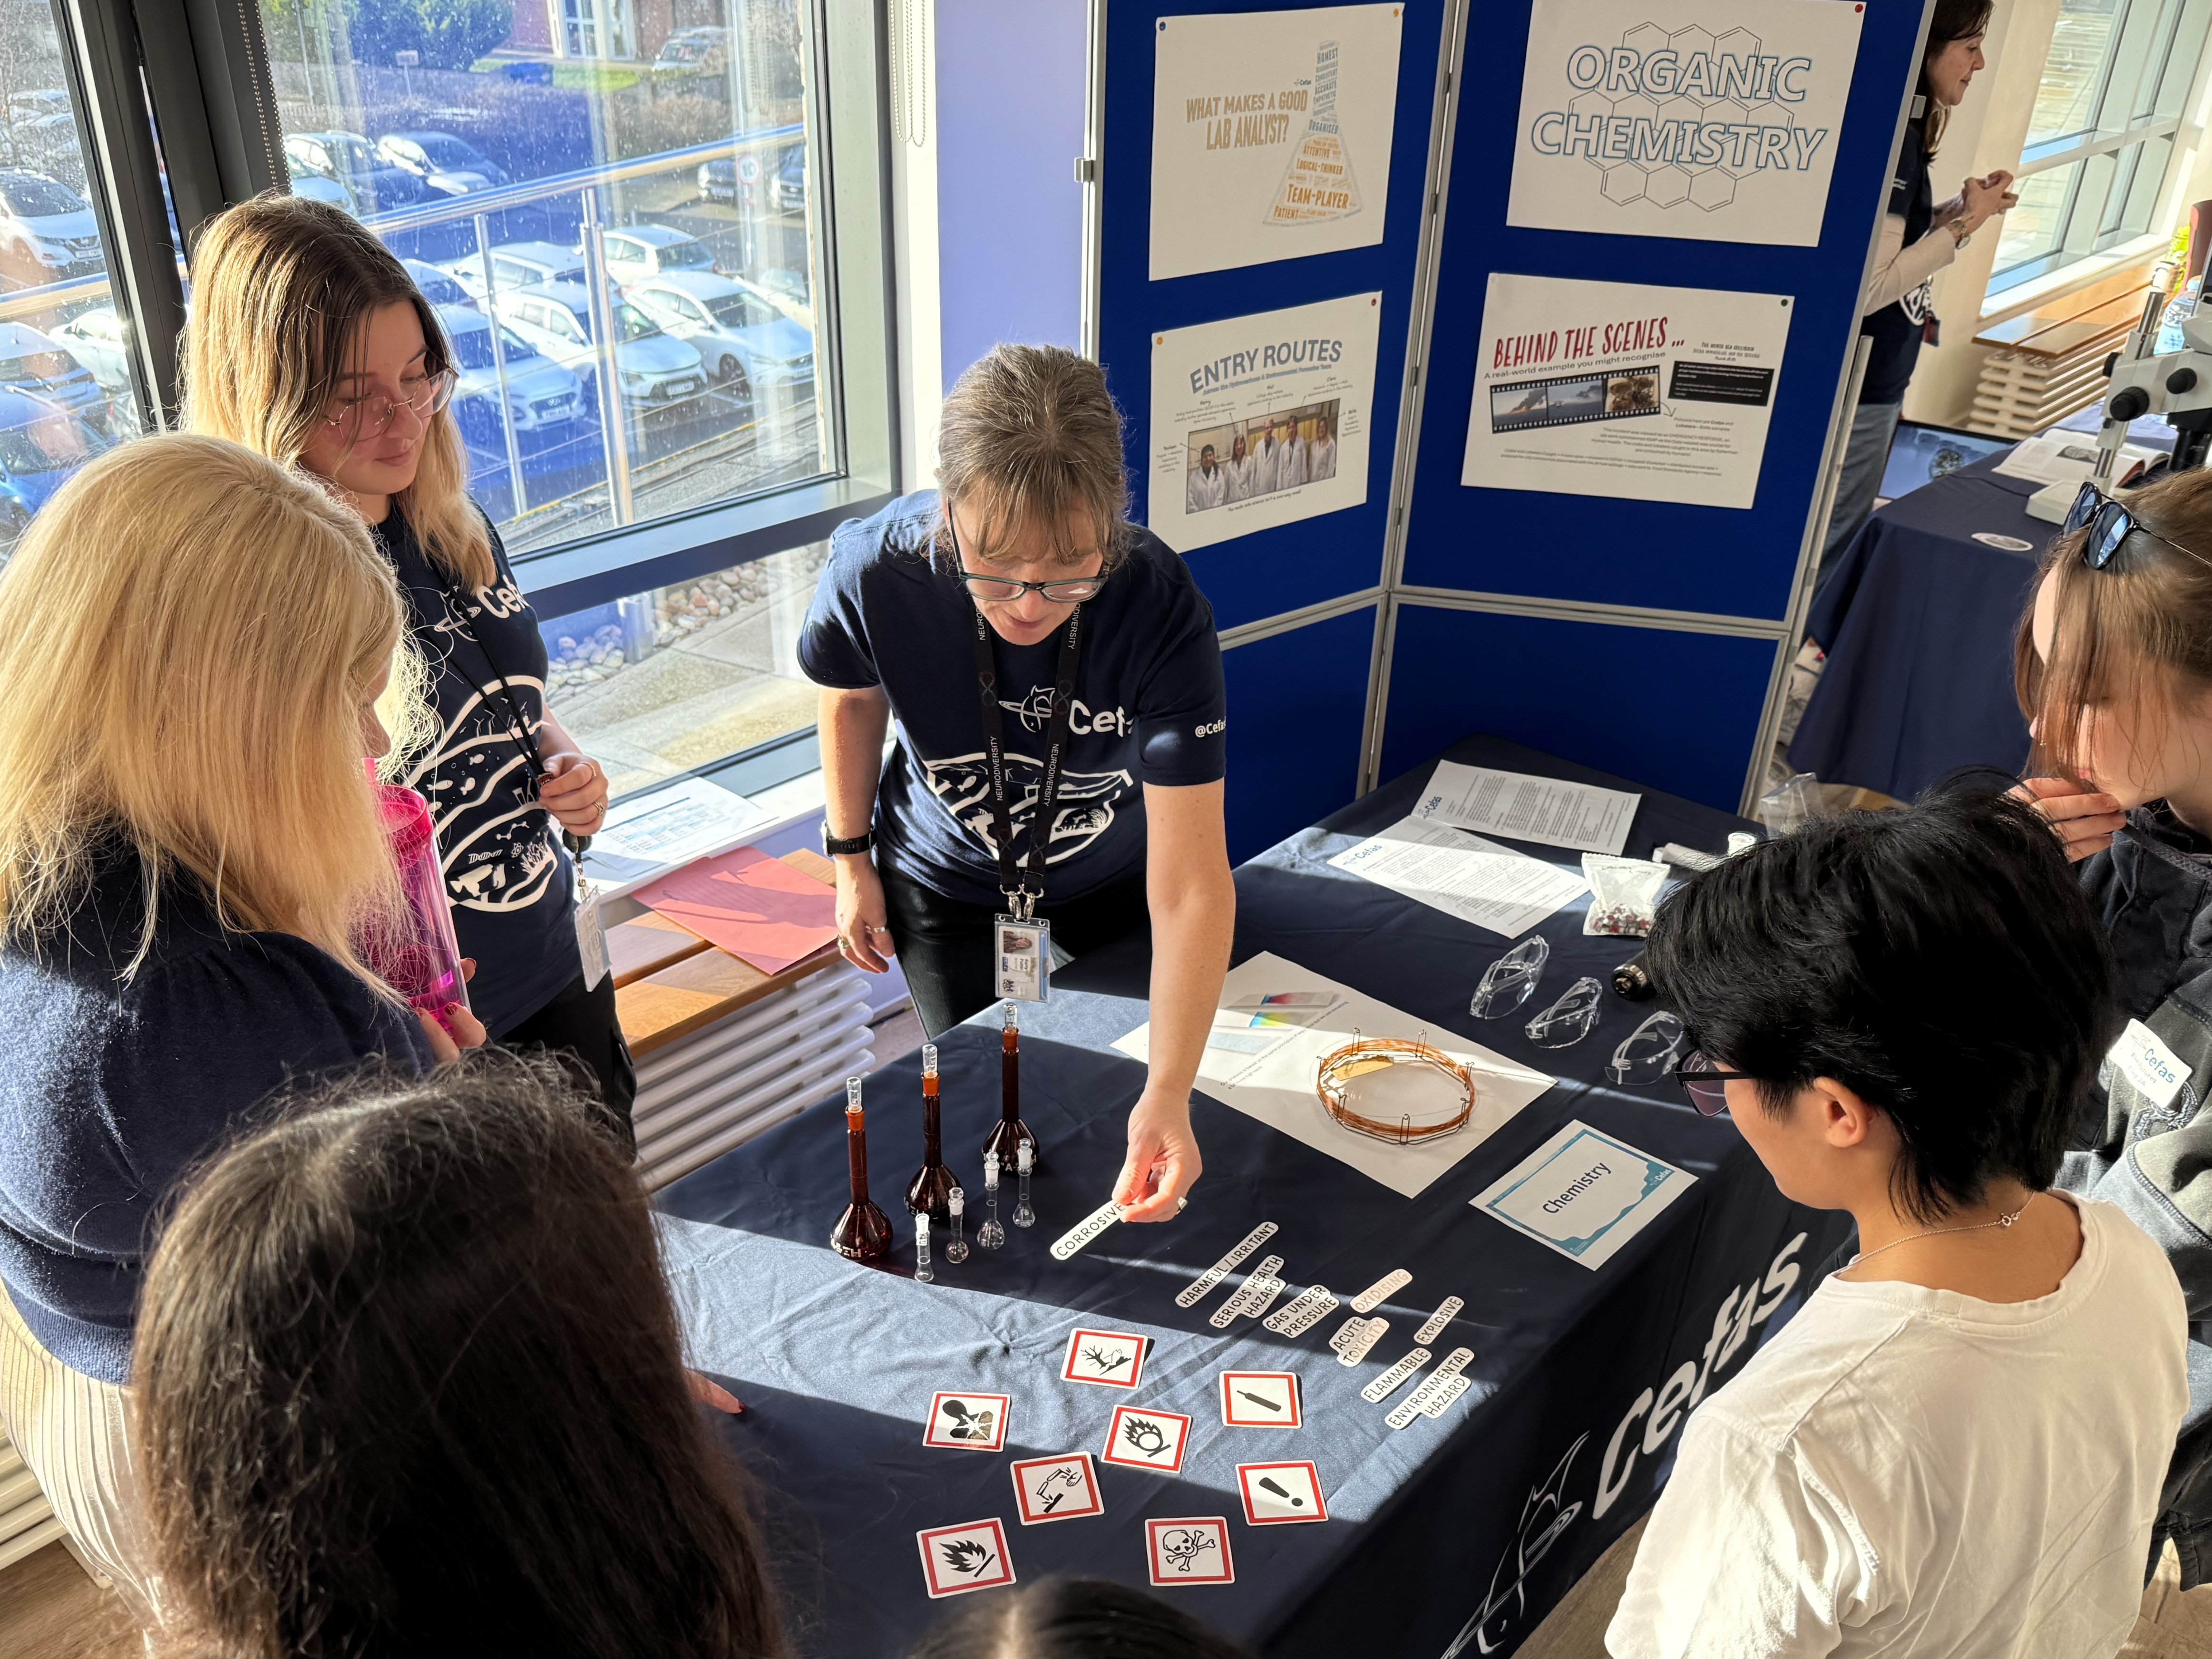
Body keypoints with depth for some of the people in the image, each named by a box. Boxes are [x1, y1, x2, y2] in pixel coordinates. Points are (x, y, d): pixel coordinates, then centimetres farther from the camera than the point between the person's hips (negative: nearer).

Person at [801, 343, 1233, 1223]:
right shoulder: (872, 572, -35)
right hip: (946, 878, 1)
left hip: (1110, 875, 0)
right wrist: (852, 858, -1)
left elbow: (1190, 886, -39)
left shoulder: (1163, 611, -39)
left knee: (1125, 1069, 20)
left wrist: (1169, 1093, -46)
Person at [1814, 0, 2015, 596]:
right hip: (1856, 390, -10)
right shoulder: (1892, 137, -19)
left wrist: (1957, 211, 7)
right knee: (1820, 562, 0)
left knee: (1825, 550, 17)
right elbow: (1866, 287, -24)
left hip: (1868, 382, 10)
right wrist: (1966, 225, -14)